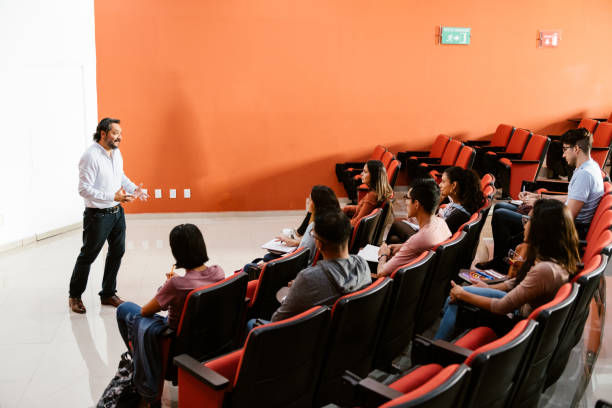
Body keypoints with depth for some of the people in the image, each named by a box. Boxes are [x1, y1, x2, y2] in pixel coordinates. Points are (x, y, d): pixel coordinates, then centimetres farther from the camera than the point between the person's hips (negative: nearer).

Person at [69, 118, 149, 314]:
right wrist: (113, 197, -30)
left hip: (117, 212, 8)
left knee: (117, 252, 14)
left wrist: (134, 189, 3)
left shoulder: (116, 153, 6)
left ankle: (108, 294, 29)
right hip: (98, 215, -8)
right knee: (88, 256, 5)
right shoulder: (90, 156, -20)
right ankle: (74, 296, 24)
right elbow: (84, 189, -24)